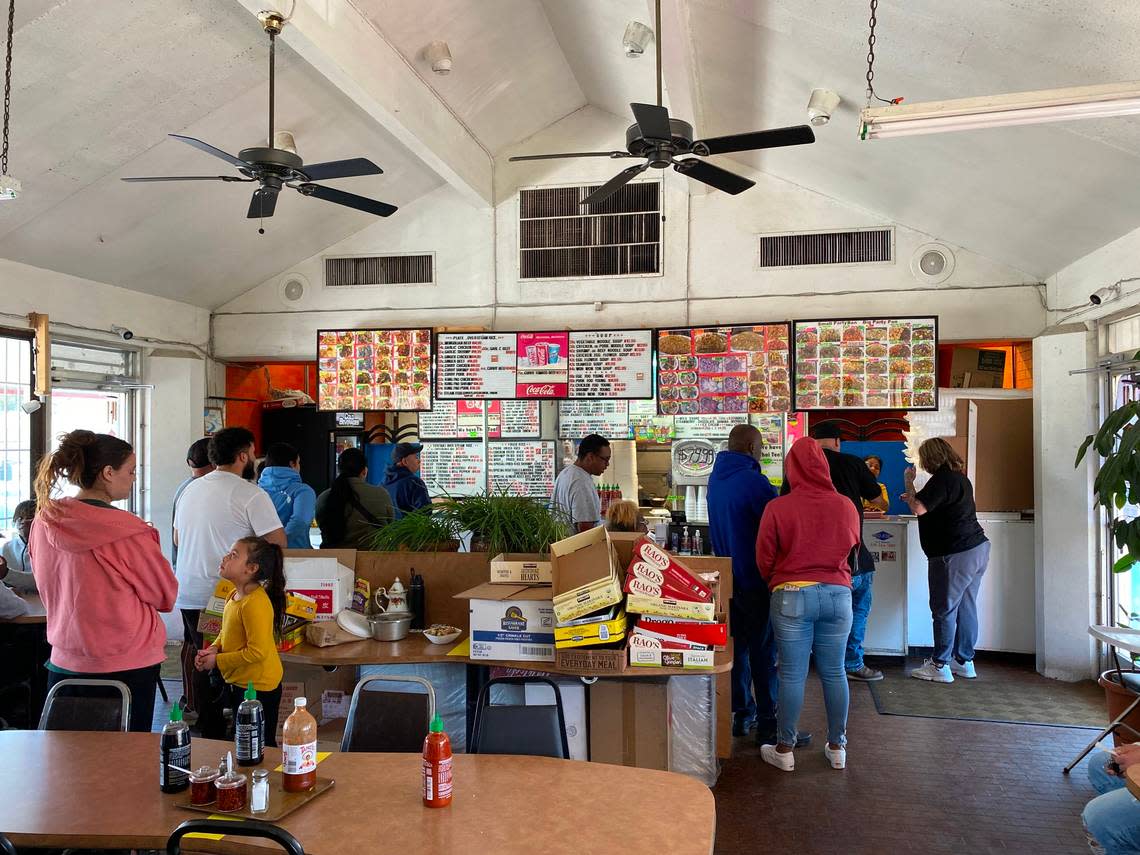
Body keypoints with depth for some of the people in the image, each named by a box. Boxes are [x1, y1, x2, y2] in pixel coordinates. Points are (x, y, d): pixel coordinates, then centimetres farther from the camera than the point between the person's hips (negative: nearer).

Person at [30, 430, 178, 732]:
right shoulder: (129, 531, -20)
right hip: (128, 666, -5)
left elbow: (49, 591, 13)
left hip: (64, 664, 5)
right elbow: (165, 596, -8)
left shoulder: (44, 523, -3)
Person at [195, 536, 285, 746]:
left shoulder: (255, 604, -25)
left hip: (257, 687, -10)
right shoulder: (235, 595, 5)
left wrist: (217, 661, -16)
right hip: (236, 682, 10)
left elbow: (257, 652, -26)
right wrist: (214, 648, -1)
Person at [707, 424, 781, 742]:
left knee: (736, 646, 15)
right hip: (755, 579, -8)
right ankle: (767, 723, 6)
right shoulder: (753, 481, -19)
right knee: (764, 652, 0)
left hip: (726, 577, 8)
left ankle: (740, 714, 23)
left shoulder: (716, 477, 6)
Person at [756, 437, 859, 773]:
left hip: (792, 596, -2)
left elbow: (764, 559, -2)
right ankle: (837, 747, 24)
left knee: (792, 675, 5)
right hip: (837, 594, 3)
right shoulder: (846, 506, -3)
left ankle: (784, 750, 16)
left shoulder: (777, 508, -11)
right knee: (834, 673, 13)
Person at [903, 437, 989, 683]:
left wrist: (908, 482, -10)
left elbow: (919, 509, -24)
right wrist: (914, 497, 25)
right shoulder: (960, 477, 16)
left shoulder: (942, 478, -15)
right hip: (977, 548, 10)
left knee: (944, 609, -3)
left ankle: (940, 666, 2)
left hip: (955, 554, -10)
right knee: (966, 606, 14)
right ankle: (964, 661, 21)